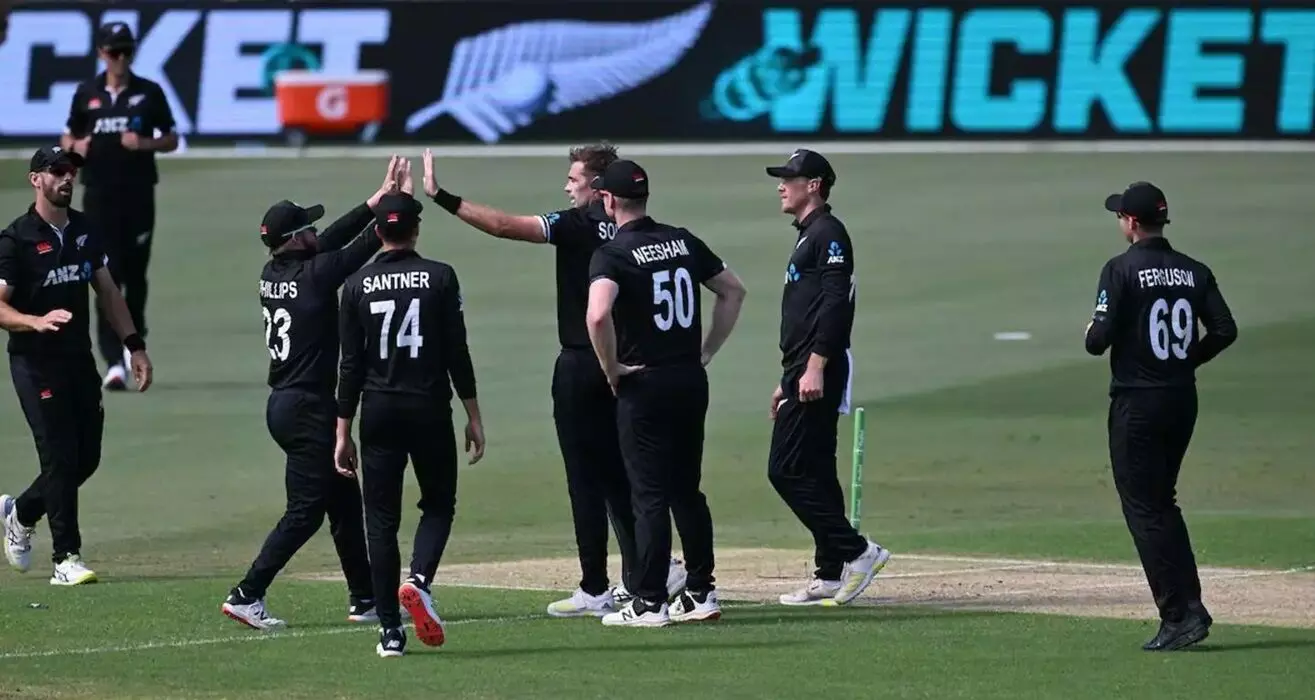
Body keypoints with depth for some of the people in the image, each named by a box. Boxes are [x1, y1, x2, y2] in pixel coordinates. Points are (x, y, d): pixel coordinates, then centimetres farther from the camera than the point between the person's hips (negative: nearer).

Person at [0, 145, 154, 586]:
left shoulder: (85, 231, 10)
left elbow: (107, 290, 16)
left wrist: (134, 345, 9)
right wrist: (37, 321, -36)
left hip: (80, 359, 7)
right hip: (35, 363, -7)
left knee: (87, 457, 7)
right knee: (60, 456, -9)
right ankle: (66, 559, -4)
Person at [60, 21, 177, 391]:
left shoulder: (149, 93, 4)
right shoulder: (87, 93, 7)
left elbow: (171, 140, 8)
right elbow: (68, 136, 15)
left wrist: (145, 144, -12)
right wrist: (74, 146, -9)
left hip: (138, 194, 0)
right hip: (99, 194, 0)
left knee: (135, 274, 6)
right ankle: (113, 361, -12)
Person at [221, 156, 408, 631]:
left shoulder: (273, 273, 6)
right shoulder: (313, 275, -15)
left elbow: (331, 241, 17)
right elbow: (366, 246, -7)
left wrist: (376, 201, 20)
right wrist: (399, 201, 6)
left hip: (282, 404, 9)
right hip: (309, 408, -9)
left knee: (344, 500, 15)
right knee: (305, 511, -7)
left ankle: (365, 600, 20)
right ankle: (247, 596, -12)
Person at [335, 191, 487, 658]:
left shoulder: (357, 285, 1)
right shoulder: (440, 277, -3)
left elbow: (351, 365, 1)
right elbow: (457, 353, -5)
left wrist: (343, 433, 5)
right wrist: (473, 417, 2)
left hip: (378, 411, 1)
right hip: (430, 409, -1)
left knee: (381, 518, 5)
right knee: (438, 504, 15)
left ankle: (390, 631, 1)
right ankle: (419, 580, -14)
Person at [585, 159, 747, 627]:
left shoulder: (612, 254, -12)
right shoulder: (683, 242, 8)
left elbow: (598, 314, -29)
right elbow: (733, 291, 16)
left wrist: (611, 367, -14)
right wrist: (707, 352, 17)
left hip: (643, 384, -6)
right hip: (692, 380, 6)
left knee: (649, 494, -3)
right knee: (687, 489, 14)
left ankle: (649, 603, -2)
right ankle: (701, 594, 15)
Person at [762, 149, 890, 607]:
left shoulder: (828, 233, -9)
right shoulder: (807, 237, 23)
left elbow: (836, 302, -19)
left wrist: (815, 367, -25)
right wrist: (788, 380, 26)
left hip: (818, 375, -11)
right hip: (804, 376, 11)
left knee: (787, 470, -14)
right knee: (812, 473, 10)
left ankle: (855, 551, -14)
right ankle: (832, 575, 12)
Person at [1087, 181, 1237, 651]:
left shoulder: (1121, 270, -11)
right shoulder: (1194, 272, 6)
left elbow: (1099, 340, -15)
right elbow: (1225, 330, 0)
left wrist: (1092, 333, 8)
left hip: (1137, 403, -6)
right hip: (1182, 398, 6)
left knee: (1143, 508, -2)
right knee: (1162, 502, 18)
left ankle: (1178, 616, -9)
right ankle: (1190, 607, 9)